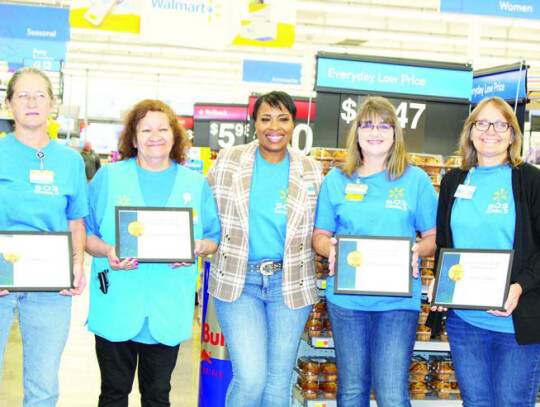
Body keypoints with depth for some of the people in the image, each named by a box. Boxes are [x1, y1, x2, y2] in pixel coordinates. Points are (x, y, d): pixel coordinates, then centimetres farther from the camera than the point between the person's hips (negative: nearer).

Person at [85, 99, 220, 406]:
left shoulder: (196, 184, 9)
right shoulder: (109, 177, 4)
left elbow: (214, 237, 11)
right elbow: (85, 233, 5)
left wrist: (199, 248, -11)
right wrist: (108, 251, -15)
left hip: (168, 309, 1)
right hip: (116, 307, -1)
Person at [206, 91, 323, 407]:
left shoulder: (311, 171, 5)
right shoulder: (227, 162, 2)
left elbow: (318, 229, 13)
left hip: (290, 283, 2)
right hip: (238, 281, -2)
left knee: (278, 380, 9)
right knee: (250, 377, -11)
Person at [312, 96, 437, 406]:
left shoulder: (416, 180, 4)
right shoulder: (336, 180, 8)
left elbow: (433, 236, 6)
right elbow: (320, 235, 11)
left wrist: (417, 250, -15)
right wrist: (330, 248, -11)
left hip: (398, 300, -2)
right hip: (346, 297, 2)